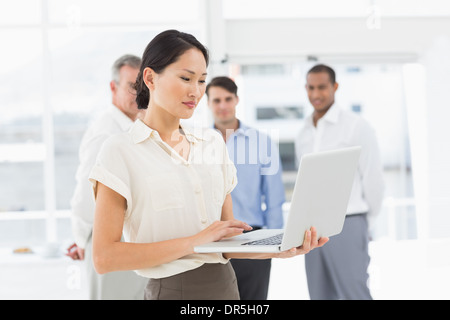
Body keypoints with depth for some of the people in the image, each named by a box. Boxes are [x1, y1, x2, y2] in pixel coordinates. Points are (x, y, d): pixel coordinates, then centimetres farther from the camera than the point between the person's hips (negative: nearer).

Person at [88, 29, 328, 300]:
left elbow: (226, 241, 9)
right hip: (171, 290, -5)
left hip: (226, 286, 5)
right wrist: (194, 242, -18)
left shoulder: (212, 142, 9)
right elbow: (105, 257, -16)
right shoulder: (120, 152, -8)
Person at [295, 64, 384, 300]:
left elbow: (373, 178, -5)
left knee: (354, 294, -10)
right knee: (320, 296, 7)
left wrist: (365, 221, 3)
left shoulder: (356, 126, -5)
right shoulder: (303, 134, 15)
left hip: (346, 225, -6)